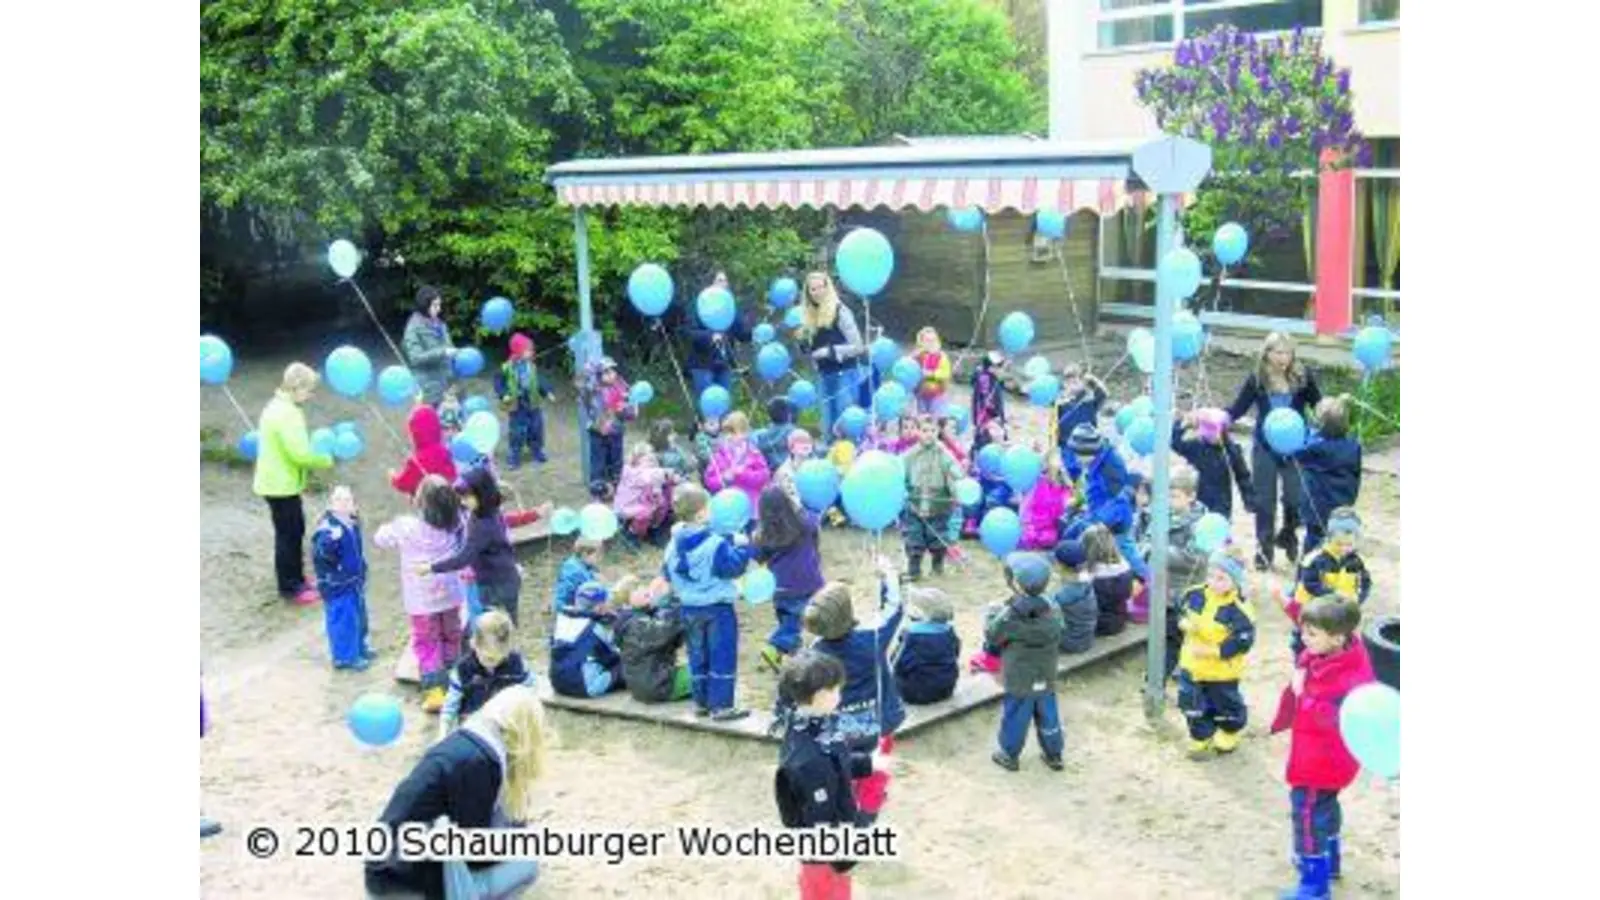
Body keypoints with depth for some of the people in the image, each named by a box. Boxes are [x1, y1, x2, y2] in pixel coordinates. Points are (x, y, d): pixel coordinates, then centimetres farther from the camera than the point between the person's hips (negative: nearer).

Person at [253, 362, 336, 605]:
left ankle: (296, 580, 30)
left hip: (280, 482, 10)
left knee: (295, 531, 19)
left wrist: (317, 457, 3)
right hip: (281, 485, -10)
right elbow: (300, 453, -27)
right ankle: (289, 587, 11)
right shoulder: (287, 413, -24)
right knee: (288, 534, 1)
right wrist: (326, 460, -11)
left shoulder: (279, 406, 10)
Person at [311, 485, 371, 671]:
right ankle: (345, 657, 17)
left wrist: (362, 570, 19)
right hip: (336, 584, -9)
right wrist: (331, 540, -53)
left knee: (358, 616, 22)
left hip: (354, 580, 9)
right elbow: (321, 552, -38)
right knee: (343, 619, 2)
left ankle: (359, 648, 40)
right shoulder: (327, 527, -26)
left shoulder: (353, 522, 1)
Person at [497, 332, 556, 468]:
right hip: (516, 406, -5)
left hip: (533, 405, 5)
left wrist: (547, 392, -2)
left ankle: (537, 453, 31)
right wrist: (503, 395, -19)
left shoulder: (532, 367, 1)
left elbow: (540, 381, 9)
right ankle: (513, 457, 8)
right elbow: (498, 382, -6)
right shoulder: (508, 368, -13)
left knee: (536, 429, 14)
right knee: (516, 432, -2)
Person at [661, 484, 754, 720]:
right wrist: (741, 547, -4)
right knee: (722, 656, 1)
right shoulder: (715, 544, -21)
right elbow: (734, 567, -18)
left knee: (698, 656, 16)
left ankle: (701, 702, 23)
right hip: (717, 607, -6)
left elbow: (667, 573, 11)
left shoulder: (674, 545, 1)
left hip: (689, 608, 6)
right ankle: (721, 706, 0)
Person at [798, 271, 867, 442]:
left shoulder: (840, 312, -9)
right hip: (826, 376, 7)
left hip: (845, 375, -7)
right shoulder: (810, 315, 10)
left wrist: (830, 351, -16)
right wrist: (802, 342, 0)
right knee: (829, 428, 9)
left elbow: (858, 347, -12)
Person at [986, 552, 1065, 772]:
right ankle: (1054, 754, 33)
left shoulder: (1011, 616, -24)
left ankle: (1009, 755, 28)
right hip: (1046, 679, 4)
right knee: (1048, 716, 19)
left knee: (1015, 718, 12)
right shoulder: (1053, 612, -8)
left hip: (1019, 682, -4)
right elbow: (1057, 640, 4)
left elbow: (991, 636, -10)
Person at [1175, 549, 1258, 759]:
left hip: (1221, 671, -4)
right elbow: (1181, 613, 8)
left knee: (1226, 707, 18)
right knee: (1194, 707, 15)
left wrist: (1213, 651, -28)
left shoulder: (1238, 609, -26)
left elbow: (1242, 641, -25)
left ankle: (1228, 737, 46)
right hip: (1192, 665, 4)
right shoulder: (1195, 595, -8)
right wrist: (1185, 624, -16)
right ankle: (1200, 740, 36)